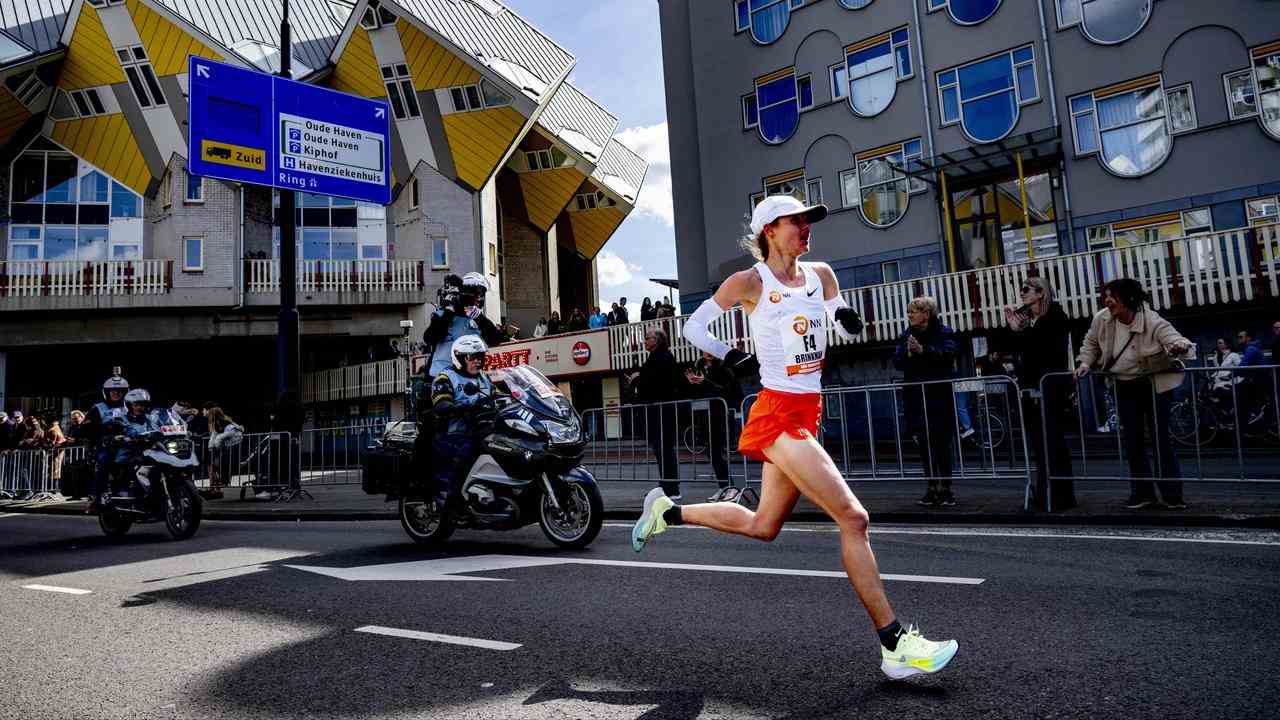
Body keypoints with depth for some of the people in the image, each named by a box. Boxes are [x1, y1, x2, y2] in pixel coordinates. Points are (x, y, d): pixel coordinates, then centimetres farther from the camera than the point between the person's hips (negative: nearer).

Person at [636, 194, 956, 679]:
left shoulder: (820, 275, 10)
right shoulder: (749, 282, -6)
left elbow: (847, 331, 15)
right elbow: (694, 326, 2)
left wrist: (848, 319, -6)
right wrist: (732, 358, -7)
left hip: (808, 412, 8)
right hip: (778, 413, -8)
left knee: (763, 526, 18)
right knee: (853, 518, -14)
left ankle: (668, 512, 35)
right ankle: (894, 645, -6)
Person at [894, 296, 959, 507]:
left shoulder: (944, 332, 1)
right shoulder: (905, 336, 10)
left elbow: (948, 354, -16)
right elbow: (897, 363, 1)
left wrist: (922, 350, -26)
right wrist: (907, 353, -19)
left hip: (940, 396, -3)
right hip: (916, 398, 3)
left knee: (942, 443, 1)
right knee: (924, 444, 3)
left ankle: (945, 488, 10)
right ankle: (932, 487, 12)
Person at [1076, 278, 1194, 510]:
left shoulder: (1153, 322, -22)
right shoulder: (1102, 319, -8)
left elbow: (1175, 339, -33)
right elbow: (1091, 343, 10)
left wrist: (1181, 346, -55)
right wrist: (1085, 364, 0)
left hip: (1155, 385, -4)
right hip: (1125, 387, 5)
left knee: (1161, 437, -4)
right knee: (1132, 440, 7)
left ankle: (1173, 494, 8)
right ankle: (1142, 492, 18)